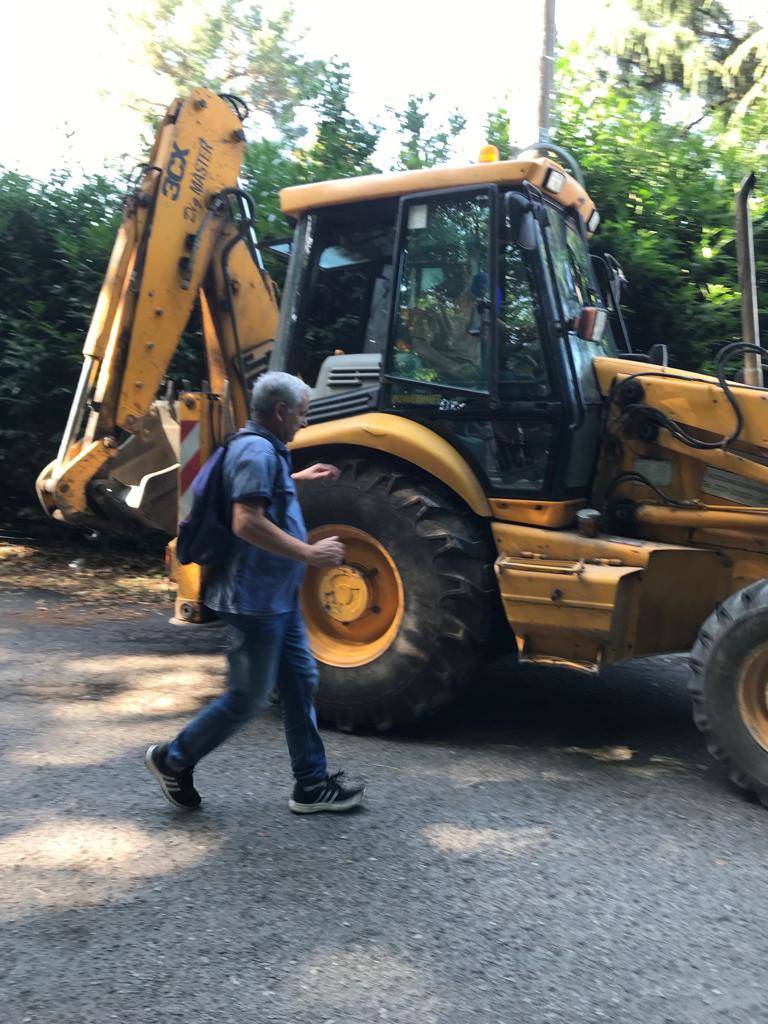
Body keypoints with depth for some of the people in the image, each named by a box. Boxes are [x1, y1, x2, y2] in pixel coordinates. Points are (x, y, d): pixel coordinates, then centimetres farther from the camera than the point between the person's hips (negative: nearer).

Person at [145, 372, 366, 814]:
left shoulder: (263, 448, 14)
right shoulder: (258, 451, -19)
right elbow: (247, 523, -30)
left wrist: (298, 477, 29)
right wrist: (310, 553, -25)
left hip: (278, 596, 11)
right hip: (257, 598, -11)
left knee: (301, 681, 12)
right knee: (249, 697, 1)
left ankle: (312, 784, 20)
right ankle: (174, 759, 18)